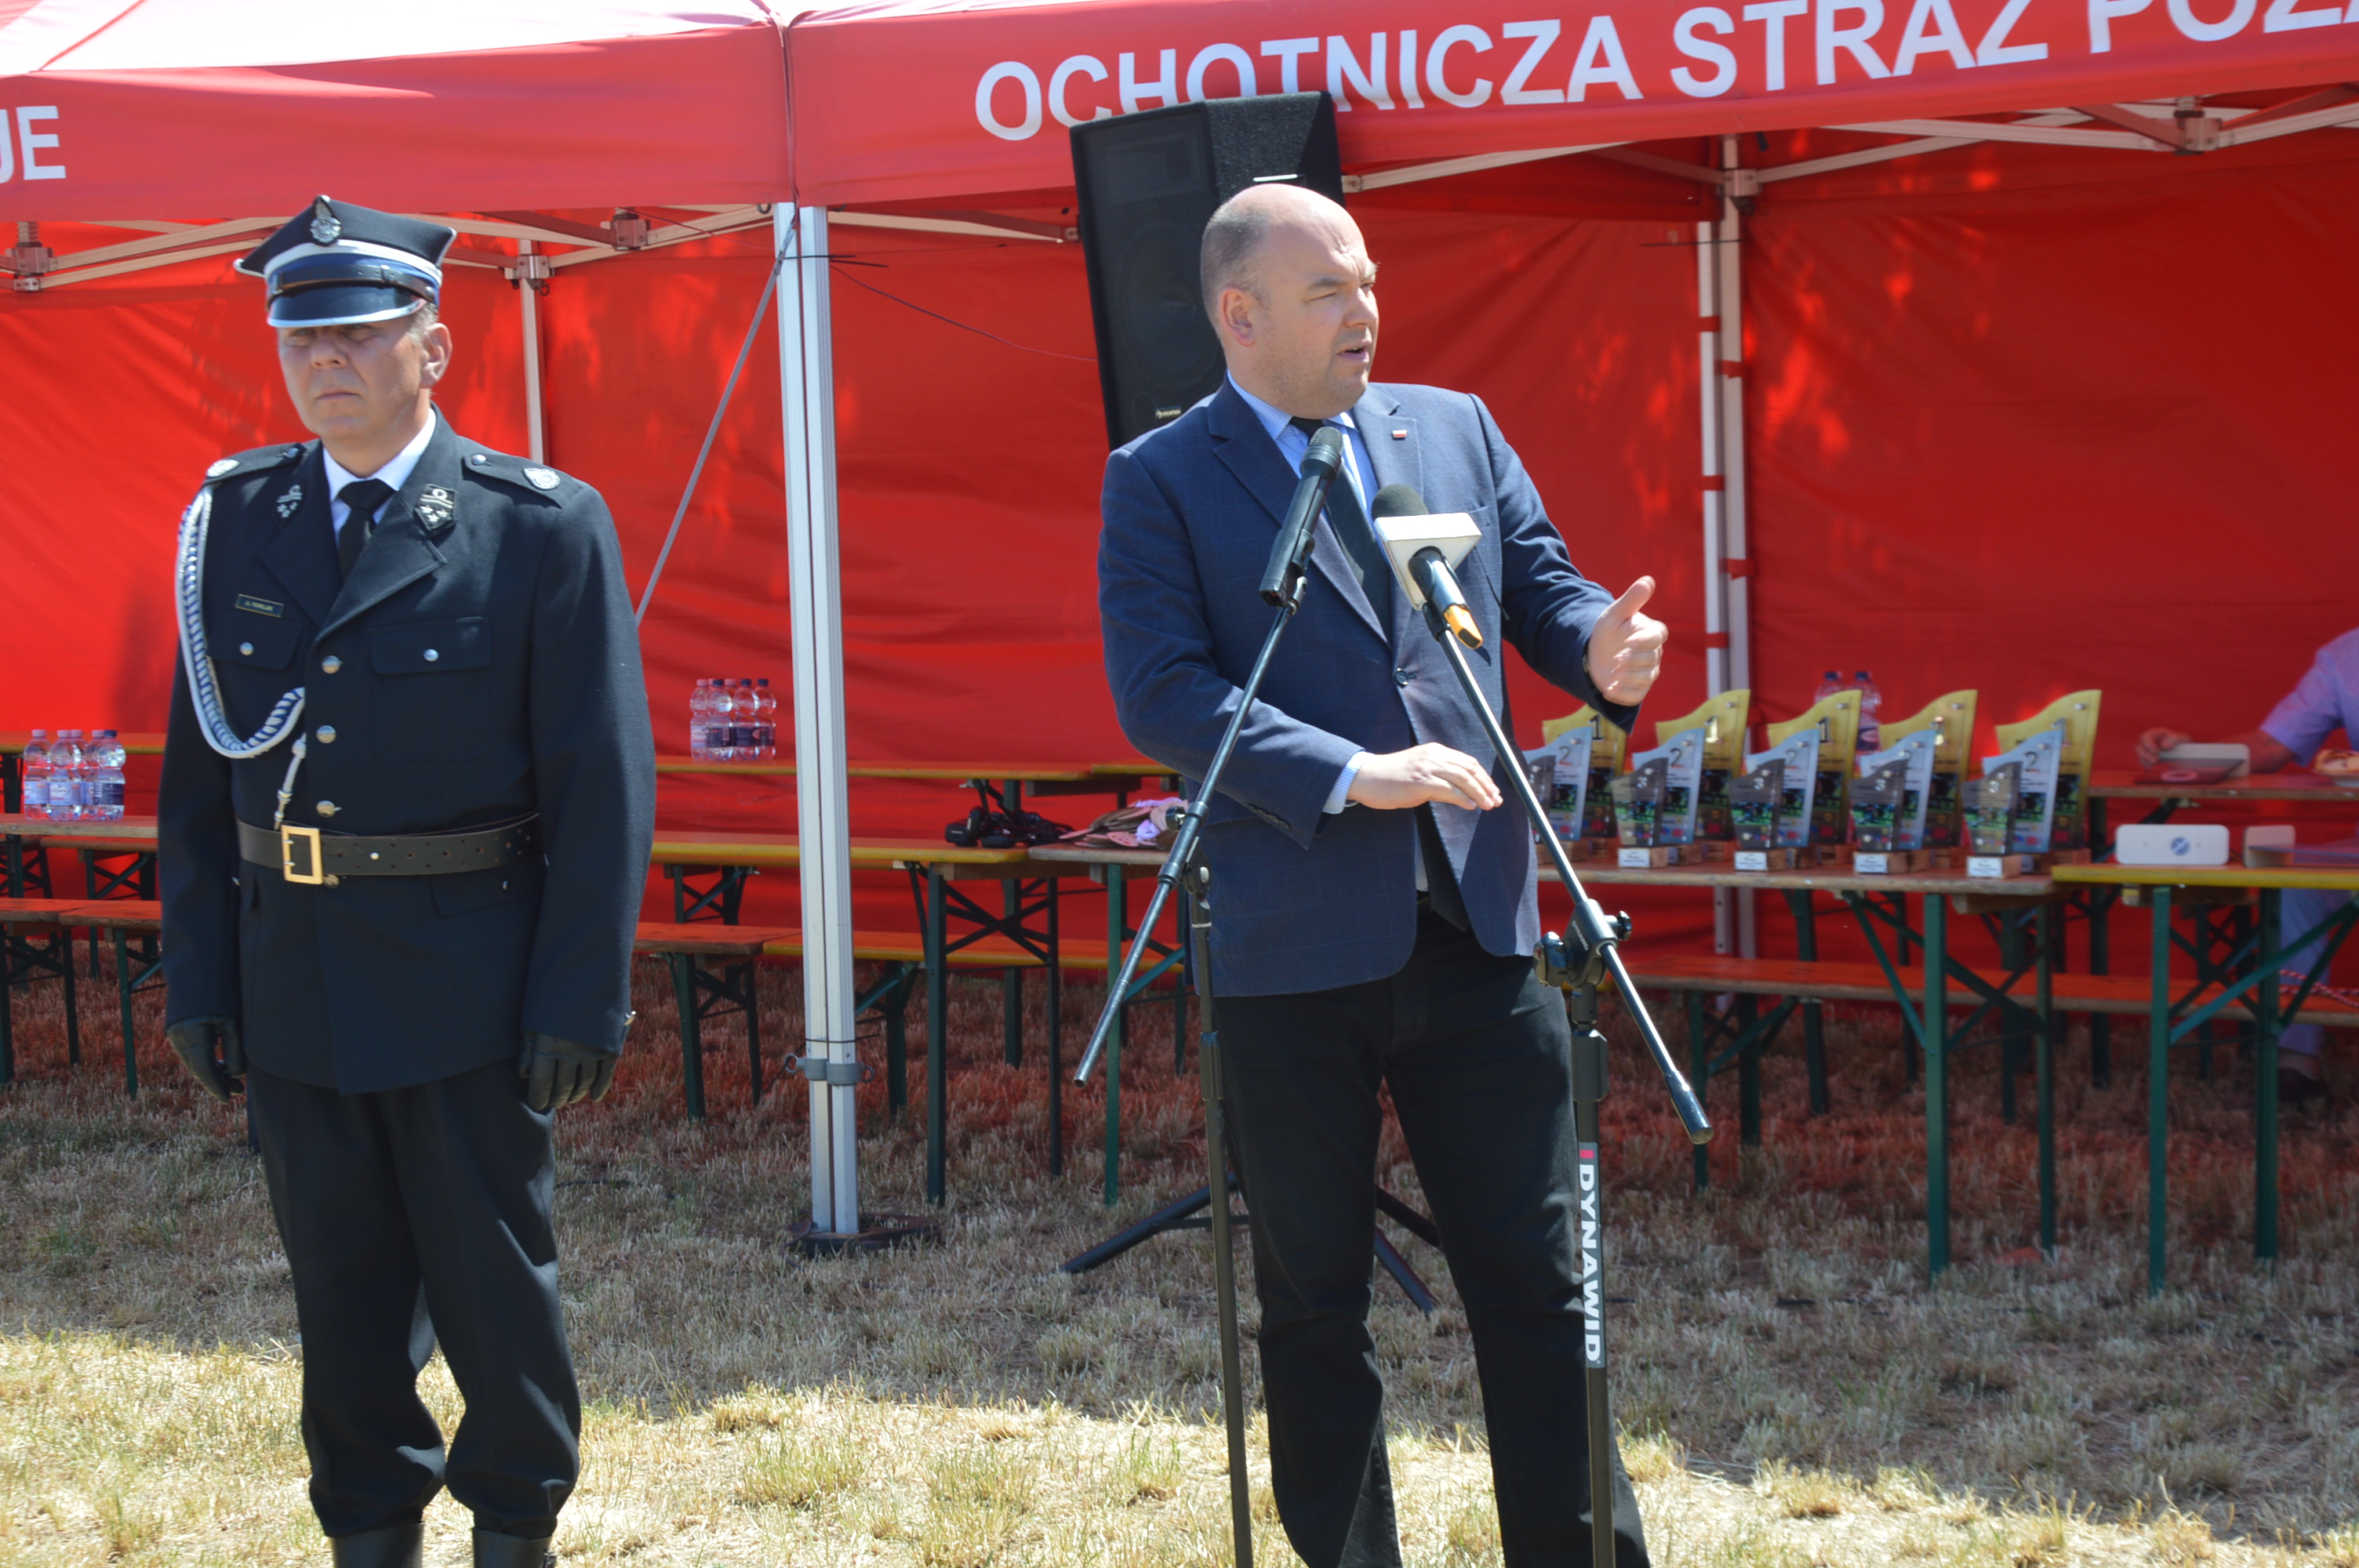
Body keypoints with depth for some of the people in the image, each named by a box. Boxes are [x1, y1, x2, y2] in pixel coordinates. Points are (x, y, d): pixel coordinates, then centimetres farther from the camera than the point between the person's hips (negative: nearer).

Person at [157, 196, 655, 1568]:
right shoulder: (234, 521, 5)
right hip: (290, 978, 4)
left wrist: (581, 999, -12)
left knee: (491, 1271, 7)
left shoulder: (543, 528, -6)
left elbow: (603, 781, -8)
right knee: (341, 1281, 13)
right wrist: (199, 976, 3)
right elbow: (198, 769, 8)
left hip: (466, 980, -4)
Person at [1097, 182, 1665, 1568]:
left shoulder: (1456, 429, 12)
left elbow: (1544, 591, 13)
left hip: (1477, 923, 3)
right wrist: (1351, 775, -21)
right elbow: (1161, 695, -11)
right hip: (1295, 946, -3)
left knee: (1537, 1282, 4)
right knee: (1315, 1301, 9)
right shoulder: (1162, 481, -1)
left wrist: (1604, 652, -11)